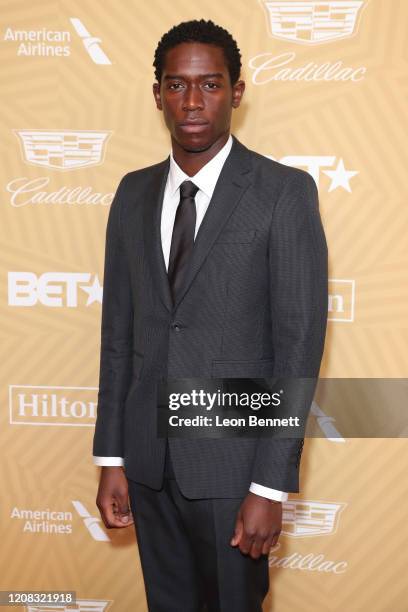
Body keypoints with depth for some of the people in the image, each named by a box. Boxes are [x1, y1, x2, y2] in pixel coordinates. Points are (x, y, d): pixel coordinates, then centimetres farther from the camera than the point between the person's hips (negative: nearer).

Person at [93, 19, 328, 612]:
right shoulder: (134, 193, 5)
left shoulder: (284, 192, -10)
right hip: (148, 458, 4)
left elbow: (298, 344, -12)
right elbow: (118, 332, 7)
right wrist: (111, 459, 5)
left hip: (233, 461, -4)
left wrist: (271, 486, -14)